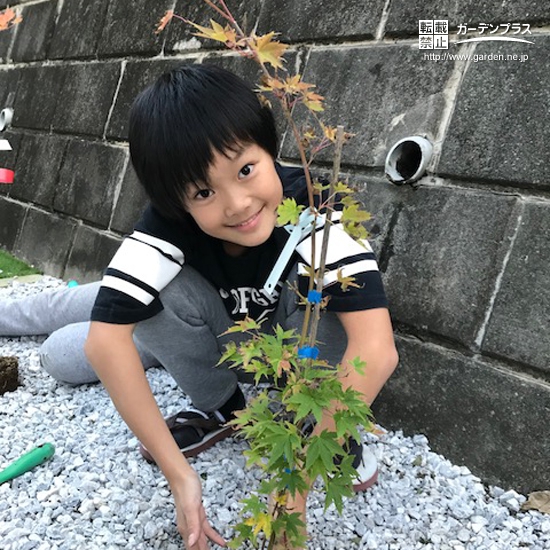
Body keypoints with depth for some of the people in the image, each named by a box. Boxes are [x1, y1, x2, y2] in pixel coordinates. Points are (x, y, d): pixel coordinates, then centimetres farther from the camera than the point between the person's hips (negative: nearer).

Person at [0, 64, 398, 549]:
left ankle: (316, 420, -11)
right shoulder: (170, 222, -29)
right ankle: (220, 408, -1)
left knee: (318, 287, -36)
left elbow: (376, 350, -45)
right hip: (220, 337, 2)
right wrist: (179, 473, -39)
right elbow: (107, 340, -37)